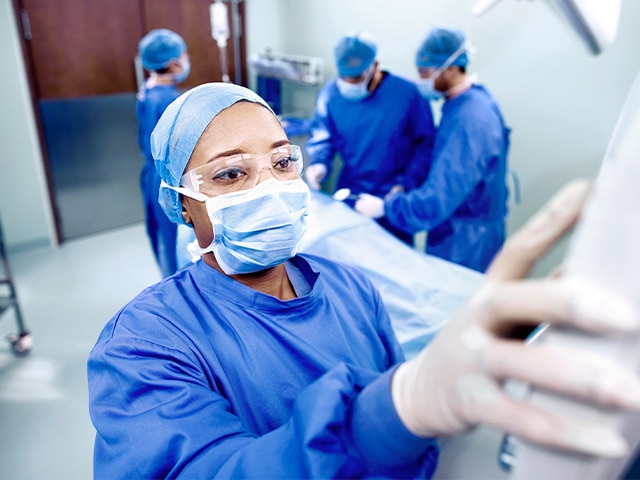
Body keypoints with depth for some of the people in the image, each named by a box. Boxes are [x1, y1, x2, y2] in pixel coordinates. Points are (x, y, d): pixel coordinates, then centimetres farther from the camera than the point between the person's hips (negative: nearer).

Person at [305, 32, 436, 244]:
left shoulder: (409, 94, -14)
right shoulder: (331, 92, -7)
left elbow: (426, 144, -7)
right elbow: (322, 136, 3)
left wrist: (406, 184, -15)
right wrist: (318, 163, -18)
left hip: (394, 199, -2)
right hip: (348, 196, 2)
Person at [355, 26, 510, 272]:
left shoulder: (469, 122, -27)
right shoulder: (475, 99, 4)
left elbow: (438, 199, -29)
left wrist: (384, 207, -19)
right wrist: (405, 185, 6)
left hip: (464, 245, -9)